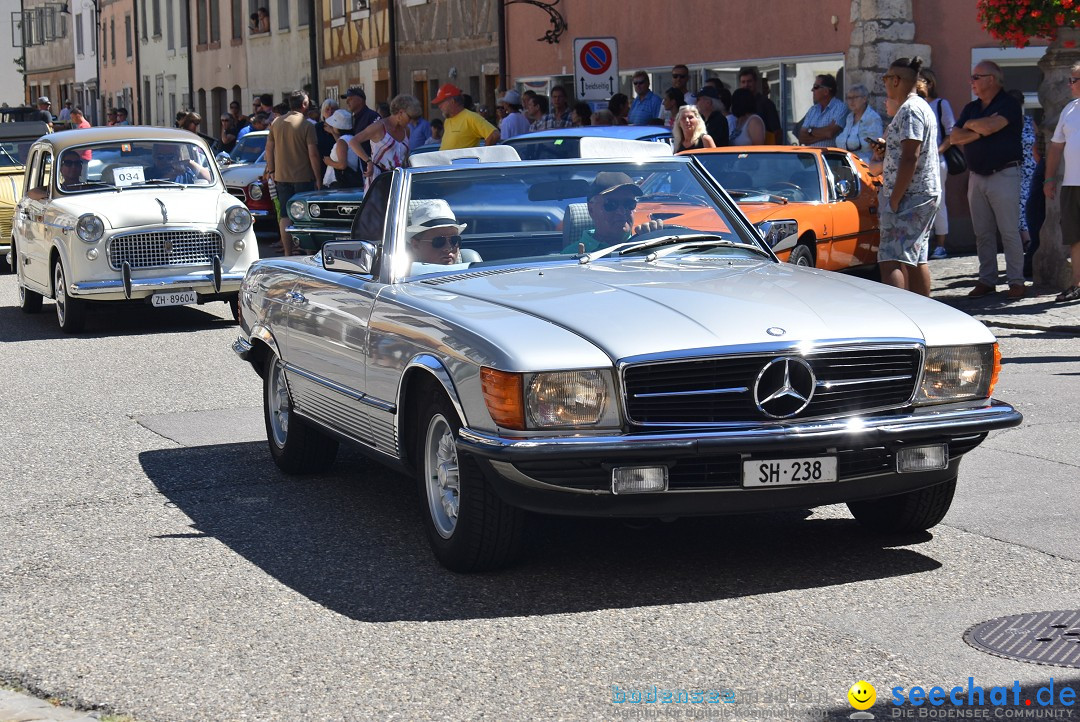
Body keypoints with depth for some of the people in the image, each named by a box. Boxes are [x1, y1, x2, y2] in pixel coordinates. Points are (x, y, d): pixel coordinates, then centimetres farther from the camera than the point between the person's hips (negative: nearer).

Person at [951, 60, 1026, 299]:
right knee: (983, 233, 8)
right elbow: (954, 137, 4)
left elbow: (989, 126, -22)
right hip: (976, 176, 7)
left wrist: (970, 125, -2)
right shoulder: (971, 108, 16)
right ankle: (986, 279, 13)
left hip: (1004, 174, -7)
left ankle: (1016, 281, -2)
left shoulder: (1008, 105, -5)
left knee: (1009, 231, -6)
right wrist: (981, 131, -9)